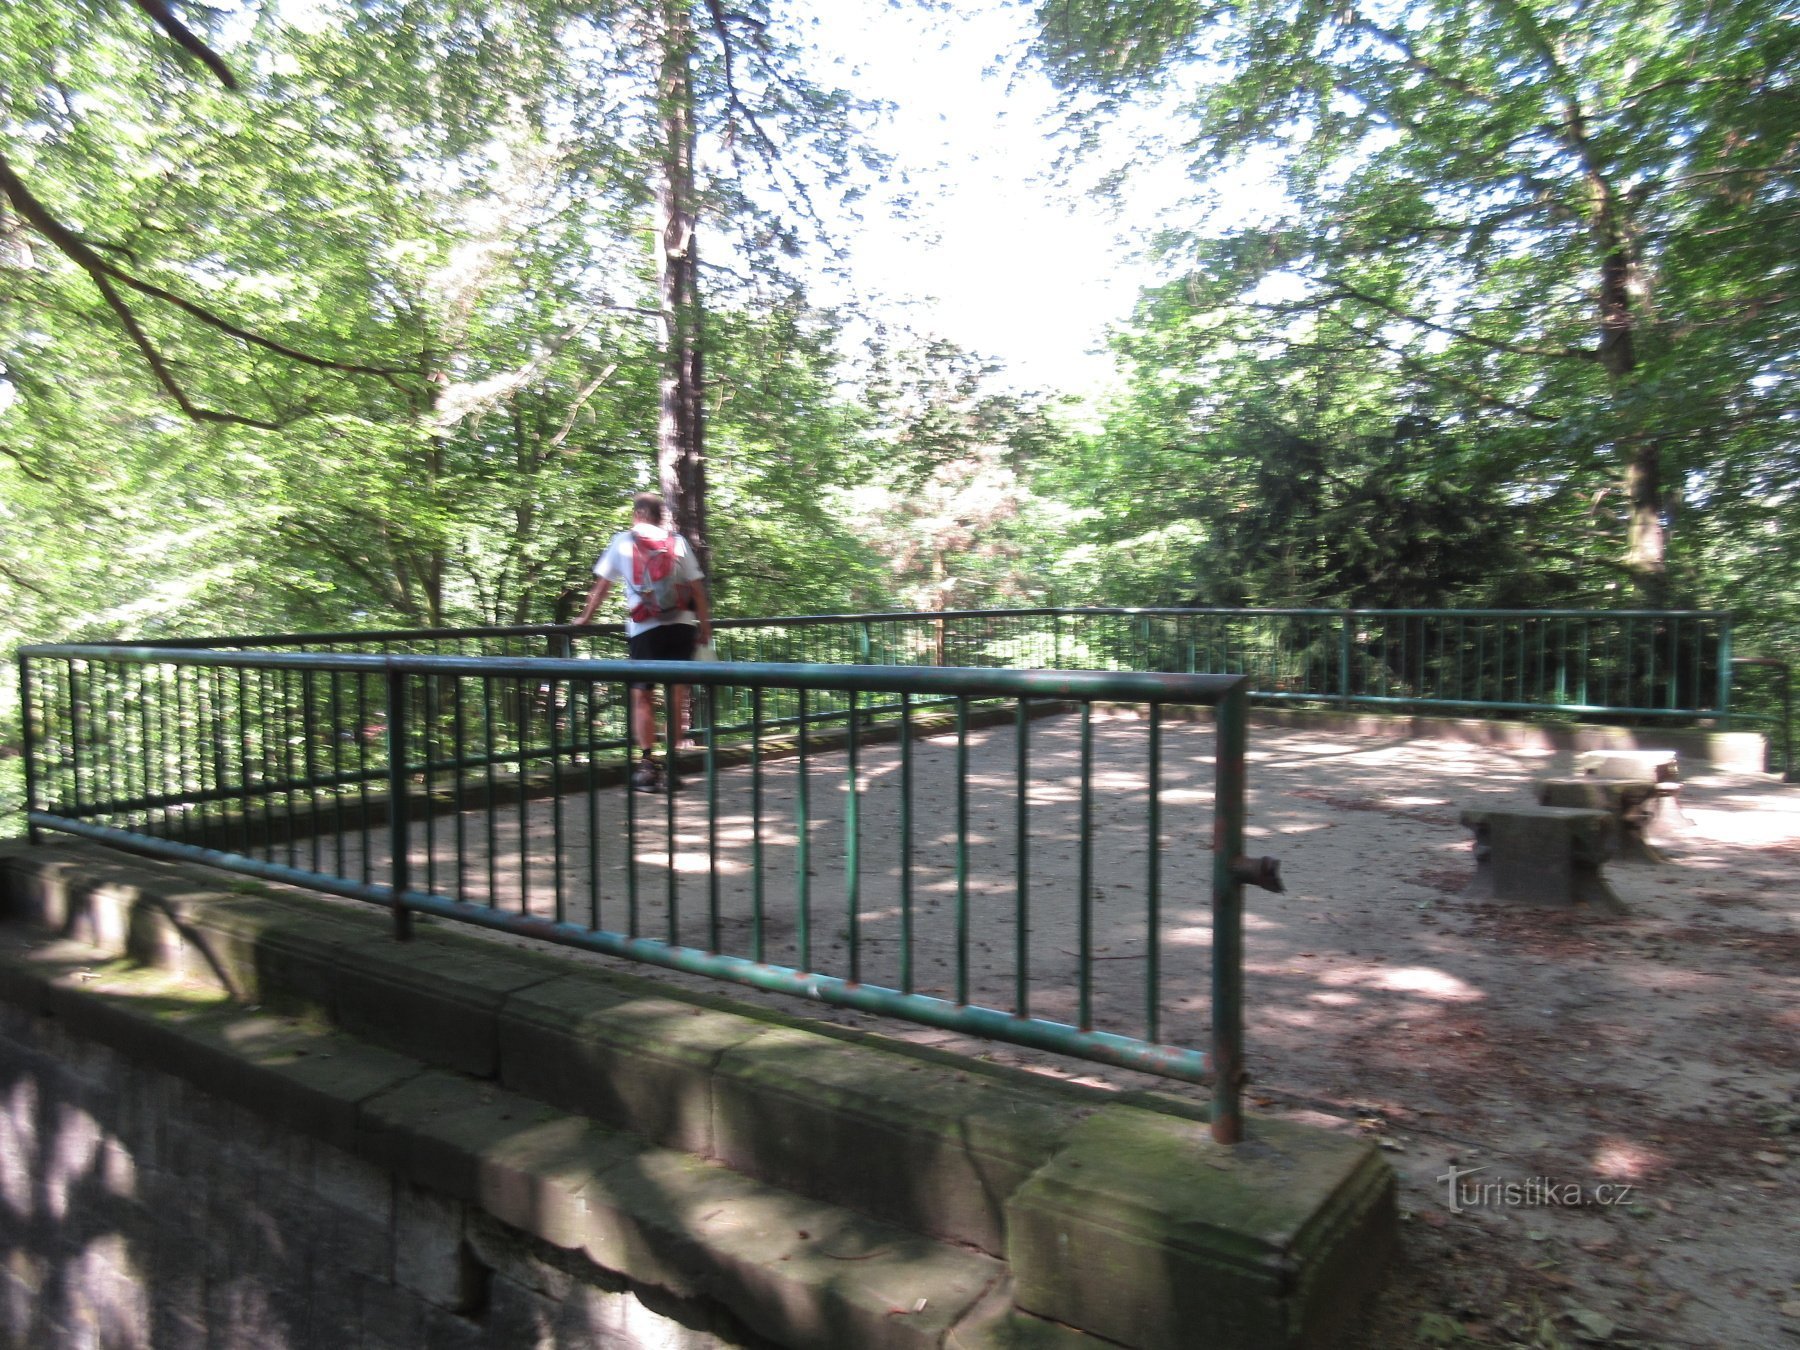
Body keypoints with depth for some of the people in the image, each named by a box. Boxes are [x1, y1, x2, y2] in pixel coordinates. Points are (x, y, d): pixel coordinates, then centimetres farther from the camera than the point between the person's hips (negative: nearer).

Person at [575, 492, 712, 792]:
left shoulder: (622, 542, 7)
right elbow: (697, 587, 6)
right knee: (678, 694, 8)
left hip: (644, 629, -2)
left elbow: (602, 586, 10)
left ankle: (648, 763, -3)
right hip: (682, 625, 2)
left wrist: (585, 618, 21)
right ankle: (674, 763, 10)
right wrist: (705, 625, 13)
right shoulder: (677, 542, 9)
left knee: (642, 697, 6)